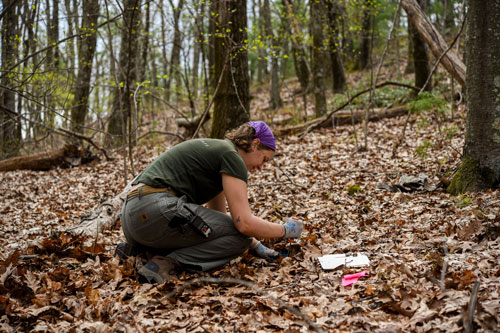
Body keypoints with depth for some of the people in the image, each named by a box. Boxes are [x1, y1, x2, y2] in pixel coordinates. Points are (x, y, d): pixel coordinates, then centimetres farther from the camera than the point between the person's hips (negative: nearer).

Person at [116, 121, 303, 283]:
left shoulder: (216, 150, 25)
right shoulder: (232, 156, -5)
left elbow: (218, 216, 30)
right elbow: (244, 223, -13)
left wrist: (255, 245, 25)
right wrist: (286, 230, 4)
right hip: (156, 210, -10)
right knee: (239, 235, -4)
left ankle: (138, 247, 12)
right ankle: (167, 264, -15)